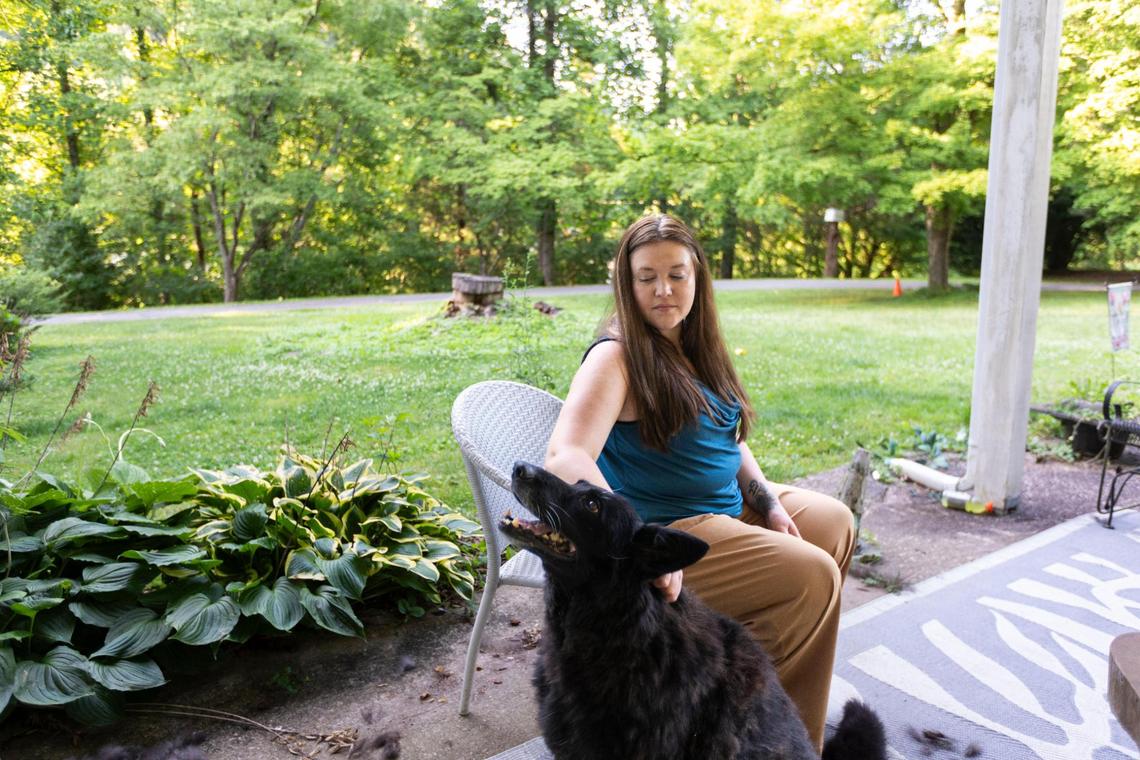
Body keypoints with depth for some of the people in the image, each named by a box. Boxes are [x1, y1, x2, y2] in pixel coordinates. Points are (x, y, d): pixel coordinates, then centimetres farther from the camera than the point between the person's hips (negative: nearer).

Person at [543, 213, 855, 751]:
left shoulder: (695, 348, 5)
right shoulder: (616, 357, -21)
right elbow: (565, 459, -36)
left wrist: (767, 501, 1)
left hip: (729, 503, 10)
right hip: (667, 529, -9)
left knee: (834, 522, 18)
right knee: (814, 576, -15)